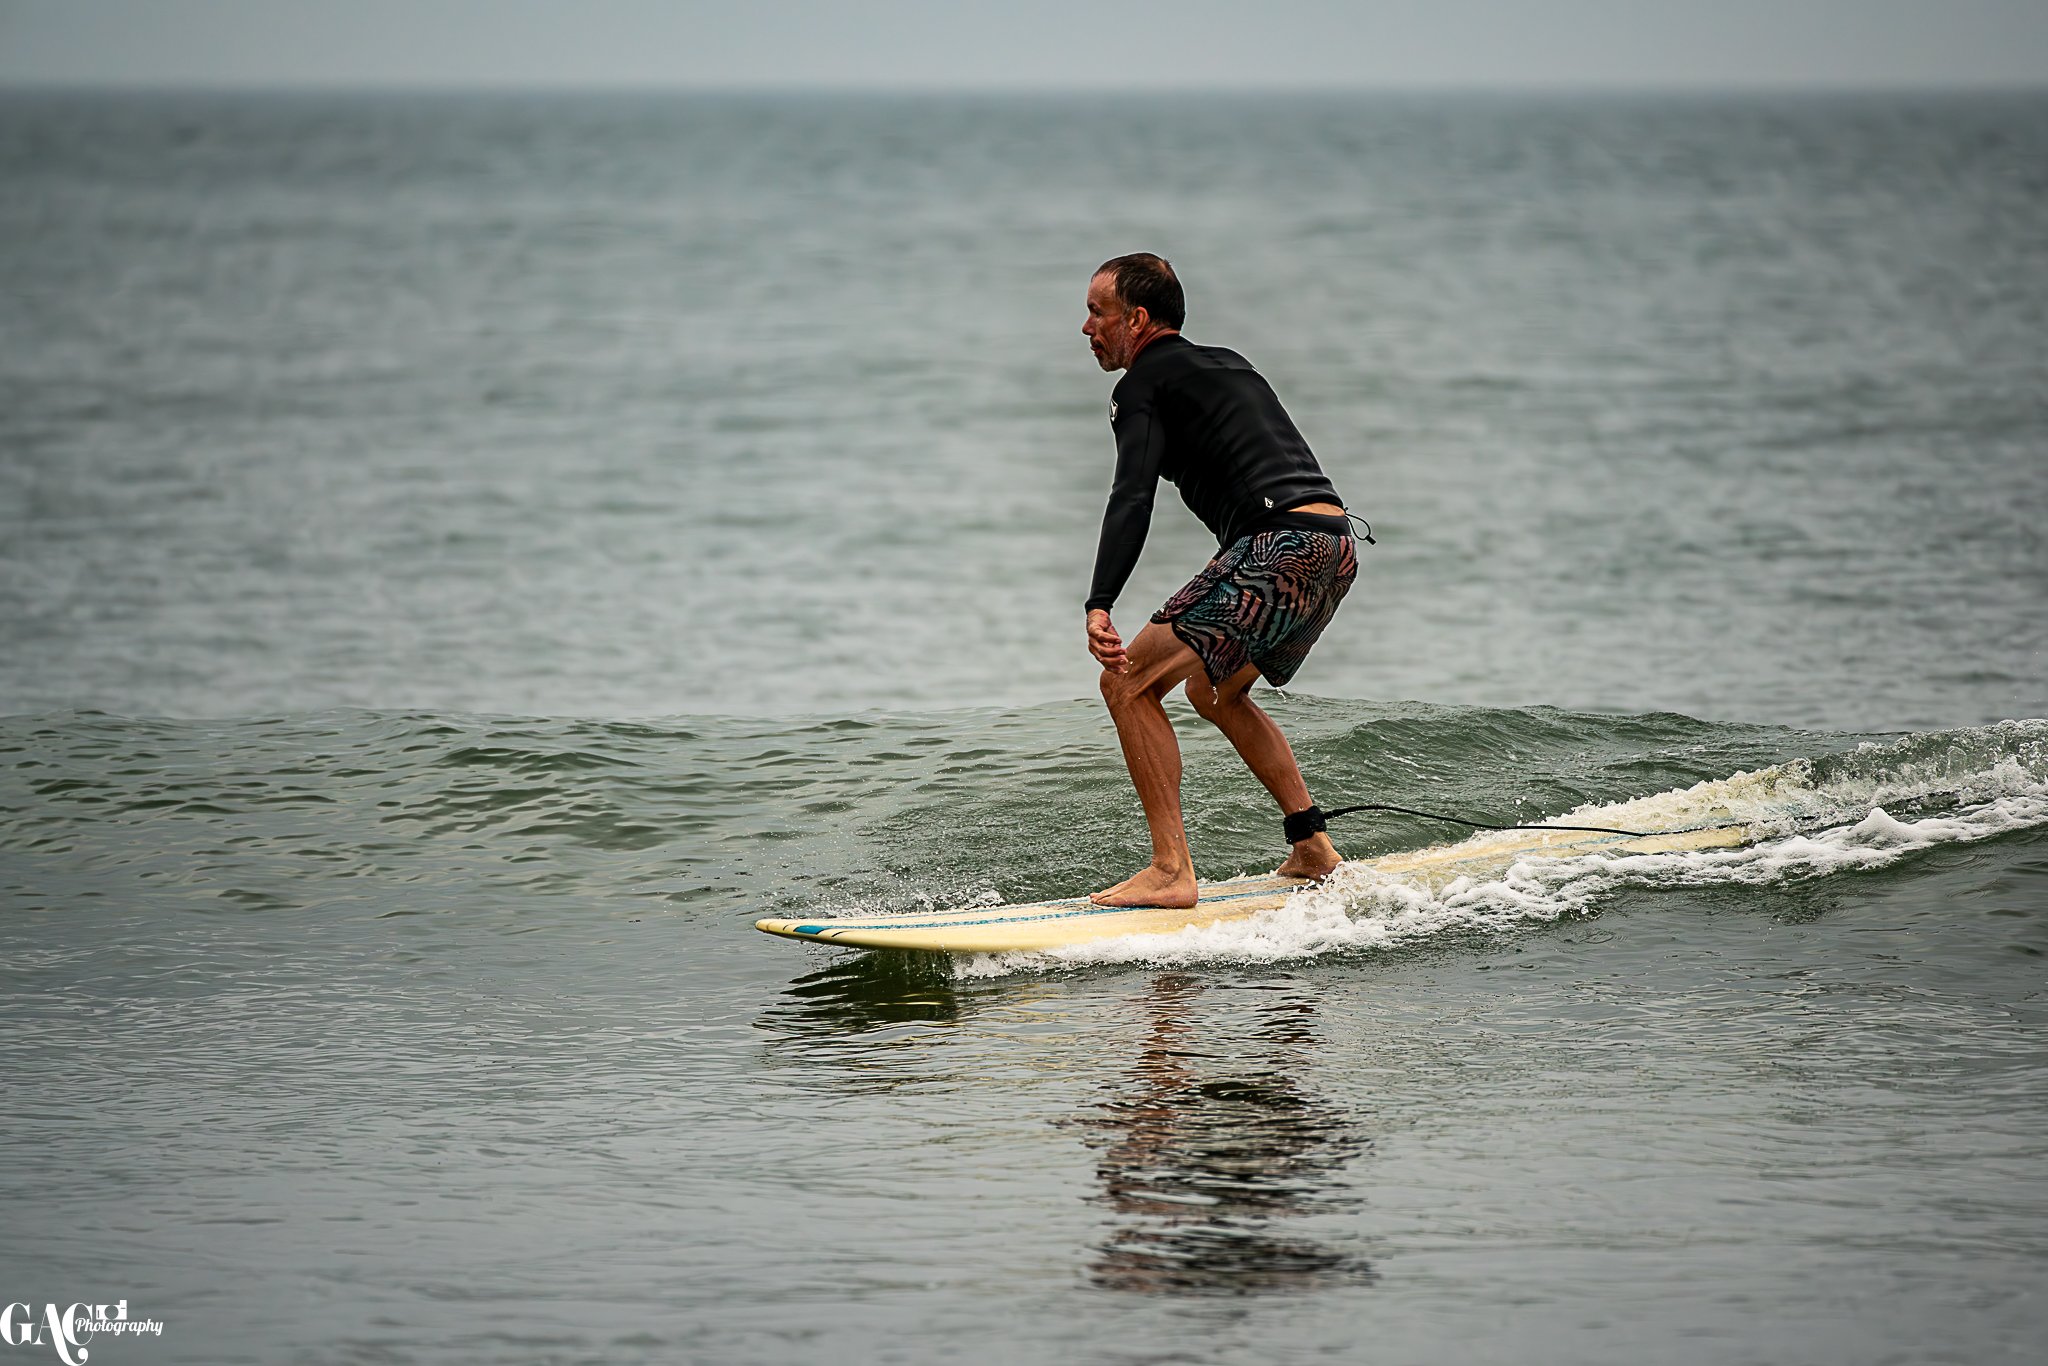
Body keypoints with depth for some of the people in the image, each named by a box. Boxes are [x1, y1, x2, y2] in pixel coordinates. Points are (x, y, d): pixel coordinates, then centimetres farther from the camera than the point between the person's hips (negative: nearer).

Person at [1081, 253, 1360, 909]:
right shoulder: (1227, 365, 27)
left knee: (1129, 684, -8)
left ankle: (1172, 871, -16)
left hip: (1282, 545, -9)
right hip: (1337, 545, 9)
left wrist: (1099, 606, -27)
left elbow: (1132, 498, -16)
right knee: (1214, 691, 28)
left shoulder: (1144, 383, 0)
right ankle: (1312, 849, 25)